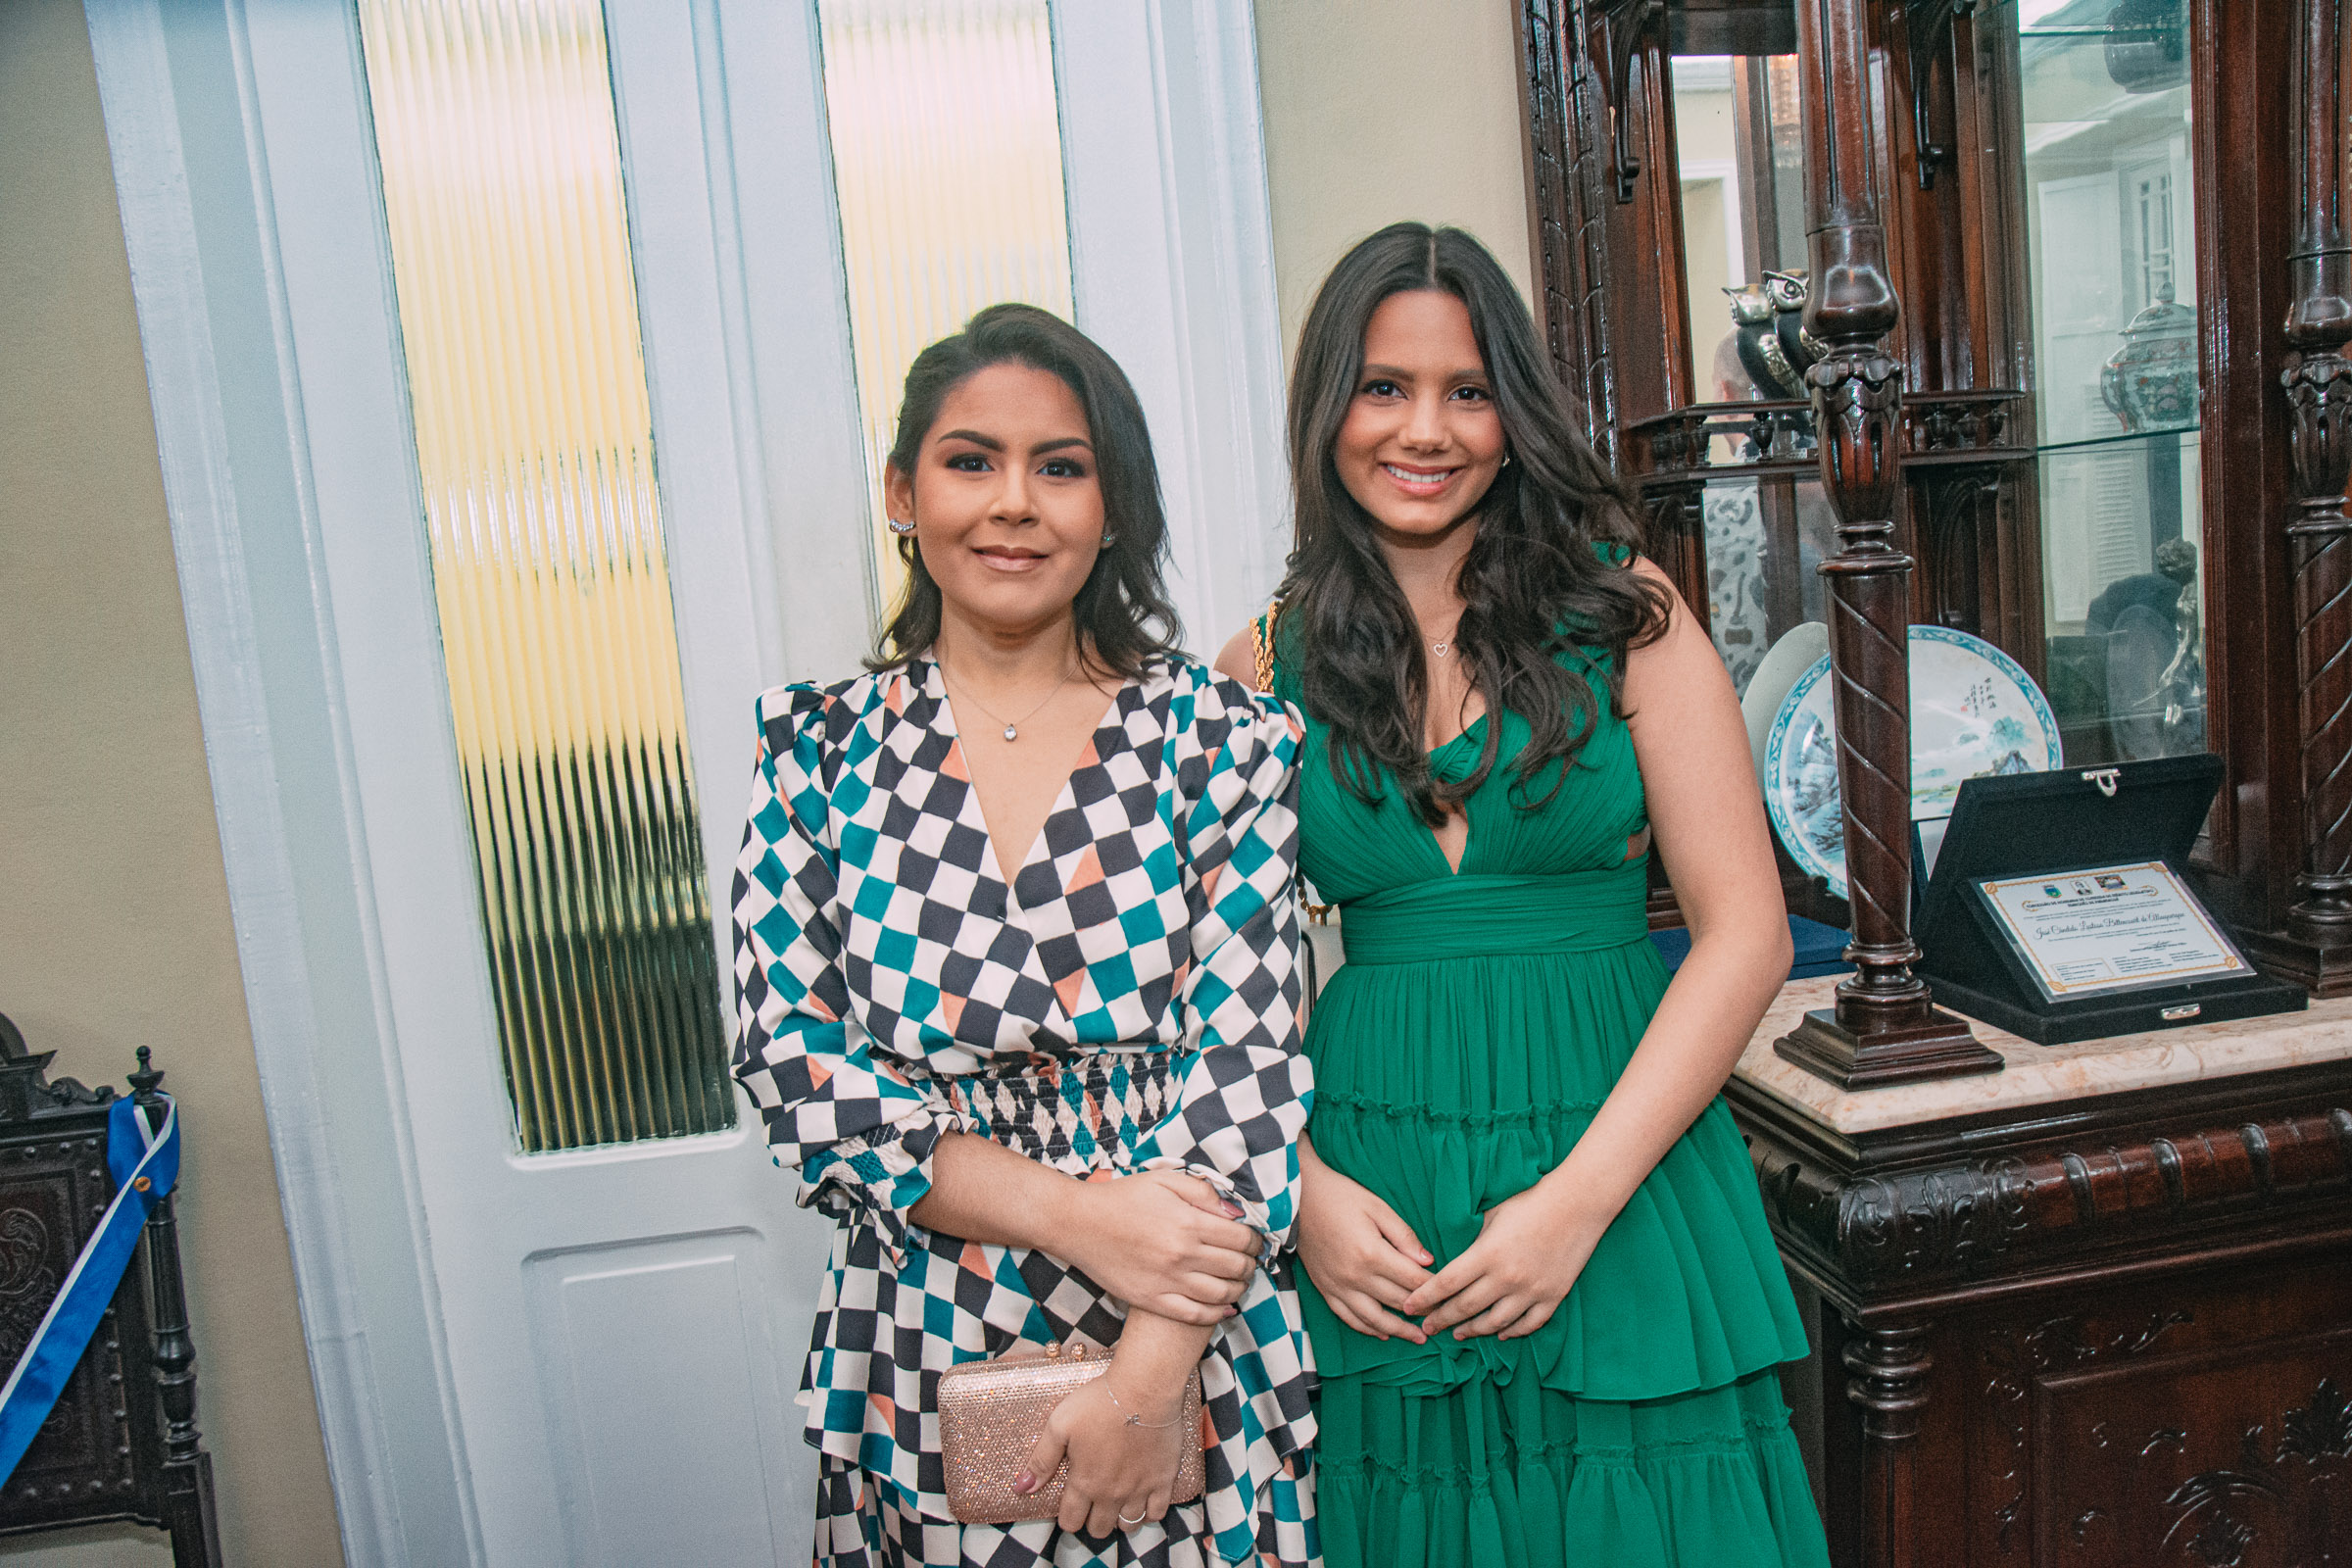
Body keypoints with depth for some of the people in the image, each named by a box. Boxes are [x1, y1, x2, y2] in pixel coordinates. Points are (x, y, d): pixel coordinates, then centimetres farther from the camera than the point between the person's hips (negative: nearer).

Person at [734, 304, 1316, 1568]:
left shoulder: (1220, 739, -4)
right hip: (926, 1363, 1)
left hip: (1193, 1362, 0)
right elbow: (793, 1063, -6)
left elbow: (1250, 1061, -8)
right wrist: (1076, 1214, -16)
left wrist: (1151, 1371, -16)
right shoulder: (819, 750, -1)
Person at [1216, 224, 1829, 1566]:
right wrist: (1303, 1190, -10)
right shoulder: (1266, 666, 2)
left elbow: (1747, 928, -5)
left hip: (1618, 1163, 0)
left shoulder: (1622, 612, -2)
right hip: (1369, 1192, 1)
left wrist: (1580, 1198, -11)